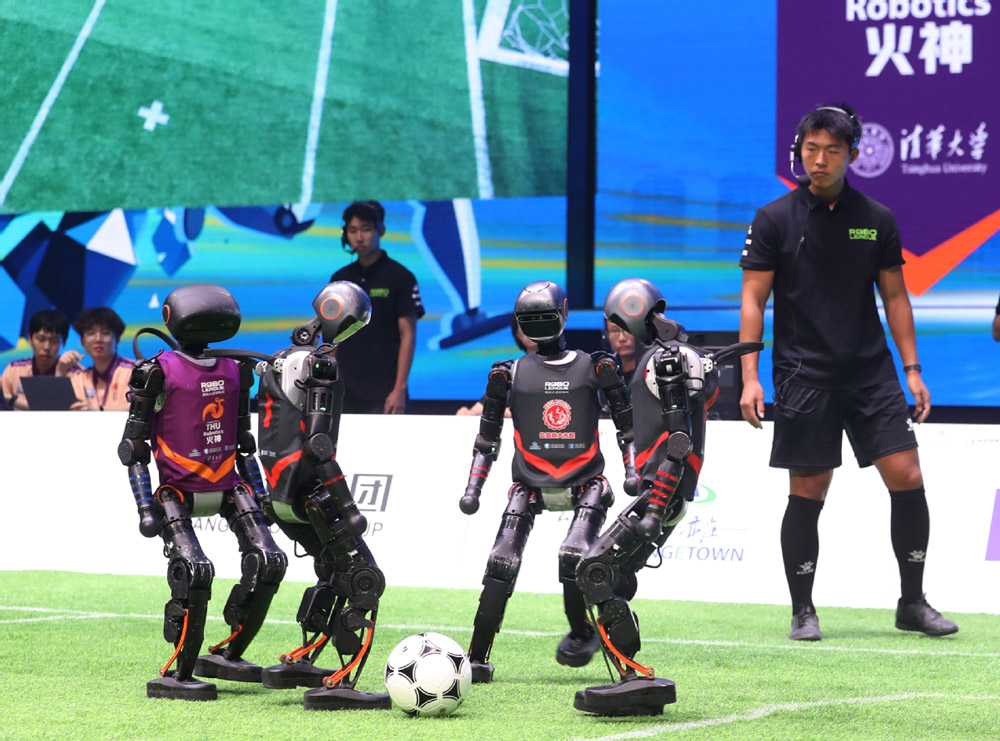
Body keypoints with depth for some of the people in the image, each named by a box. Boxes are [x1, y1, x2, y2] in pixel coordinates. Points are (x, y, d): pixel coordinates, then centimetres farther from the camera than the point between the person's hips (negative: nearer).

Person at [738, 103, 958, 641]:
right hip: (804, 374, -3)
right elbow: (753, 299, -2)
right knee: (807, 493, 0)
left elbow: (894, 296, 14)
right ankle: (803, 611, 13)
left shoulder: (876, 219, 8)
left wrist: (911, 368, 8)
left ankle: (912, 603, 8)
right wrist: (749, 377, -10)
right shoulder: (773, 220, -1)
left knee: (907, 478, -5)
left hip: (871, 370, 3)